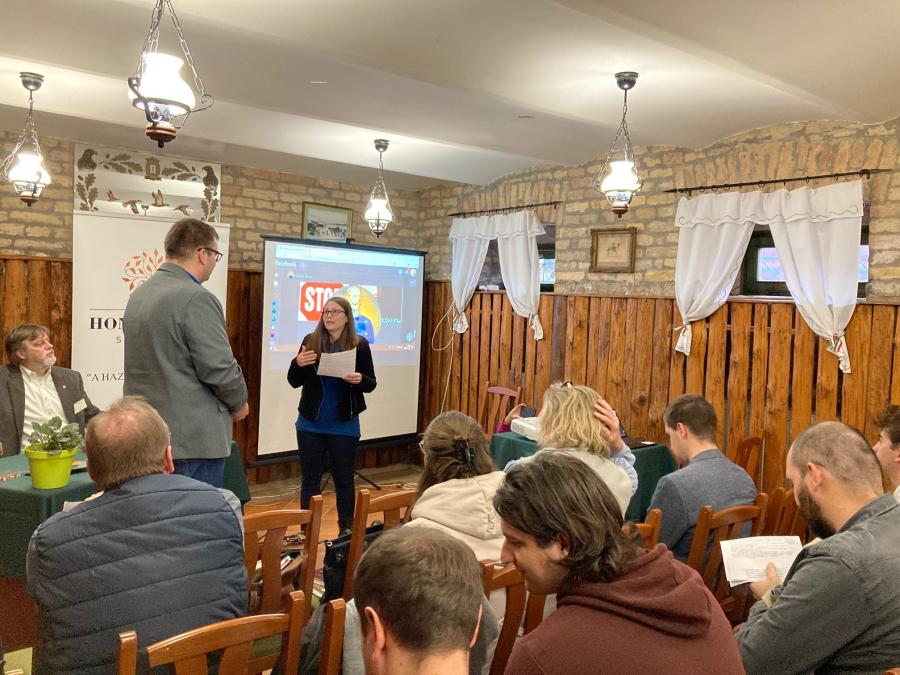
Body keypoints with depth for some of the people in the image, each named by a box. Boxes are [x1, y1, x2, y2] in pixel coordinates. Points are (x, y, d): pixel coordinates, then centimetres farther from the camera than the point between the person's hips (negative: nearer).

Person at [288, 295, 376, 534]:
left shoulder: (359, 345, -5)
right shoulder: (310, 341, 0)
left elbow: (371, 384, -1)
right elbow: (294, 382, 3)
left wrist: (360, 379, -24)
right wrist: (298, 364, -18)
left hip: (344, 425, -2)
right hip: (310, 424, 2)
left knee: (343, 479, 8)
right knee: (310, 479, 9)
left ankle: (346, 530, 21)